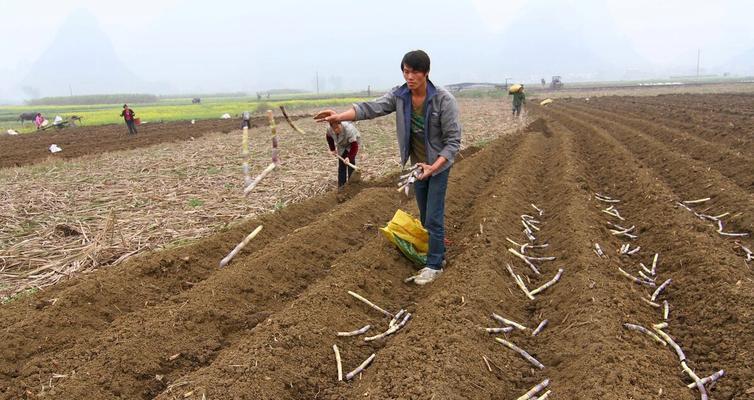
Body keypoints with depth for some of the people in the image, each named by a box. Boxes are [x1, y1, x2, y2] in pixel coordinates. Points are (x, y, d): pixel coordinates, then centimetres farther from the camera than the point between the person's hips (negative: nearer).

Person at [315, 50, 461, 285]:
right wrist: (340, 117, -36)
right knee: (425, 216, 16)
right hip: (417, 165, 5)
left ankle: (434, 265, 11)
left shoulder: (444, 100, -23)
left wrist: (433, 167, -30)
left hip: (439, 164, -5)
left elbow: (453, 140, -20)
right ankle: (438, 253, 36)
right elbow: (371, 108, -21)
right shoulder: (399, 96, -10)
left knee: (433, 217, -4)